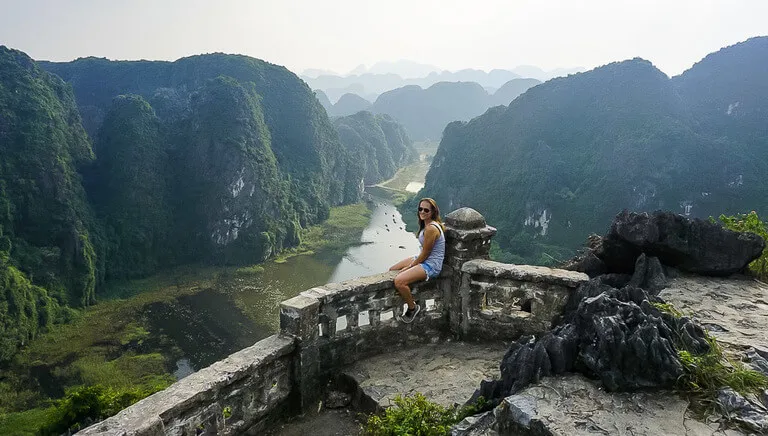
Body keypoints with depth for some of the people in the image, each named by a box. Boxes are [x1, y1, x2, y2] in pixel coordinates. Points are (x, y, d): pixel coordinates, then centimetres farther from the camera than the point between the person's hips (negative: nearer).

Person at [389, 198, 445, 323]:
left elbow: (425, 253, -20)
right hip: (424, 259, 11)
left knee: (399, 281, -26)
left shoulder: (431, 229, -24)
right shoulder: (426, 225, 7)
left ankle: (412, 307, -3)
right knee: (392, 270, 16)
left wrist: (409, 267, -10)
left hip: (431, 265, -11)